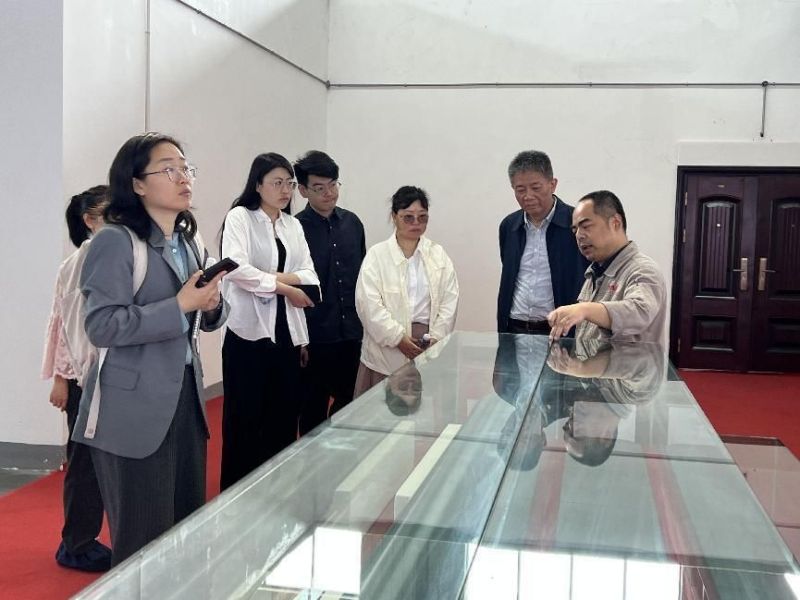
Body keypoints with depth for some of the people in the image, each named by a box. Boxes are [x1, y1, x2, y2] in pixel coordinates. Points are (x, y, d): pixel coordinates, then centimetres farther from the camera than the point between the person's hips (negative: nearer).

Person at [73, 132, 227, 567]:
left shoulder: (190, 243, 12)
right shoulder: (115, 241, -12)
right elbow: (102, 326, -21)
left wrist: (211, 305, -4)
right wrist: (180, 306, -22)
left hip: (186, 396, 8)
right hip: (134, 408, -8)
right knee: (144, 540, 3)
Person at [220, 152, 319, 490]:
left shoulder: (293, 225, 14)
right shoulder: (239, 217, -3)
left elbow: (309, 277, 5)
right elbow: (237, 268, -17)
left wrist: (274, 277, -11)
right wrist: (285, 286, -12)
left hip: (286, 331, 6)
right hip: (249, 331, -5)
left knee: (284, 418, 10)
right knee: (244, 420, 3)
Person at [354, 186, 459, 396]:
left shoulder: (439, 255, 10)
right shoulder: (376, 255, 1)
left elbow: (449, 301, 5)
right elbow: (369, 304, -7)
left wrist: (436, 338, -6)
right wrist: (399, 338, -12)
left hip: (430, 347, 2)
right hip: (387, 347, -2)